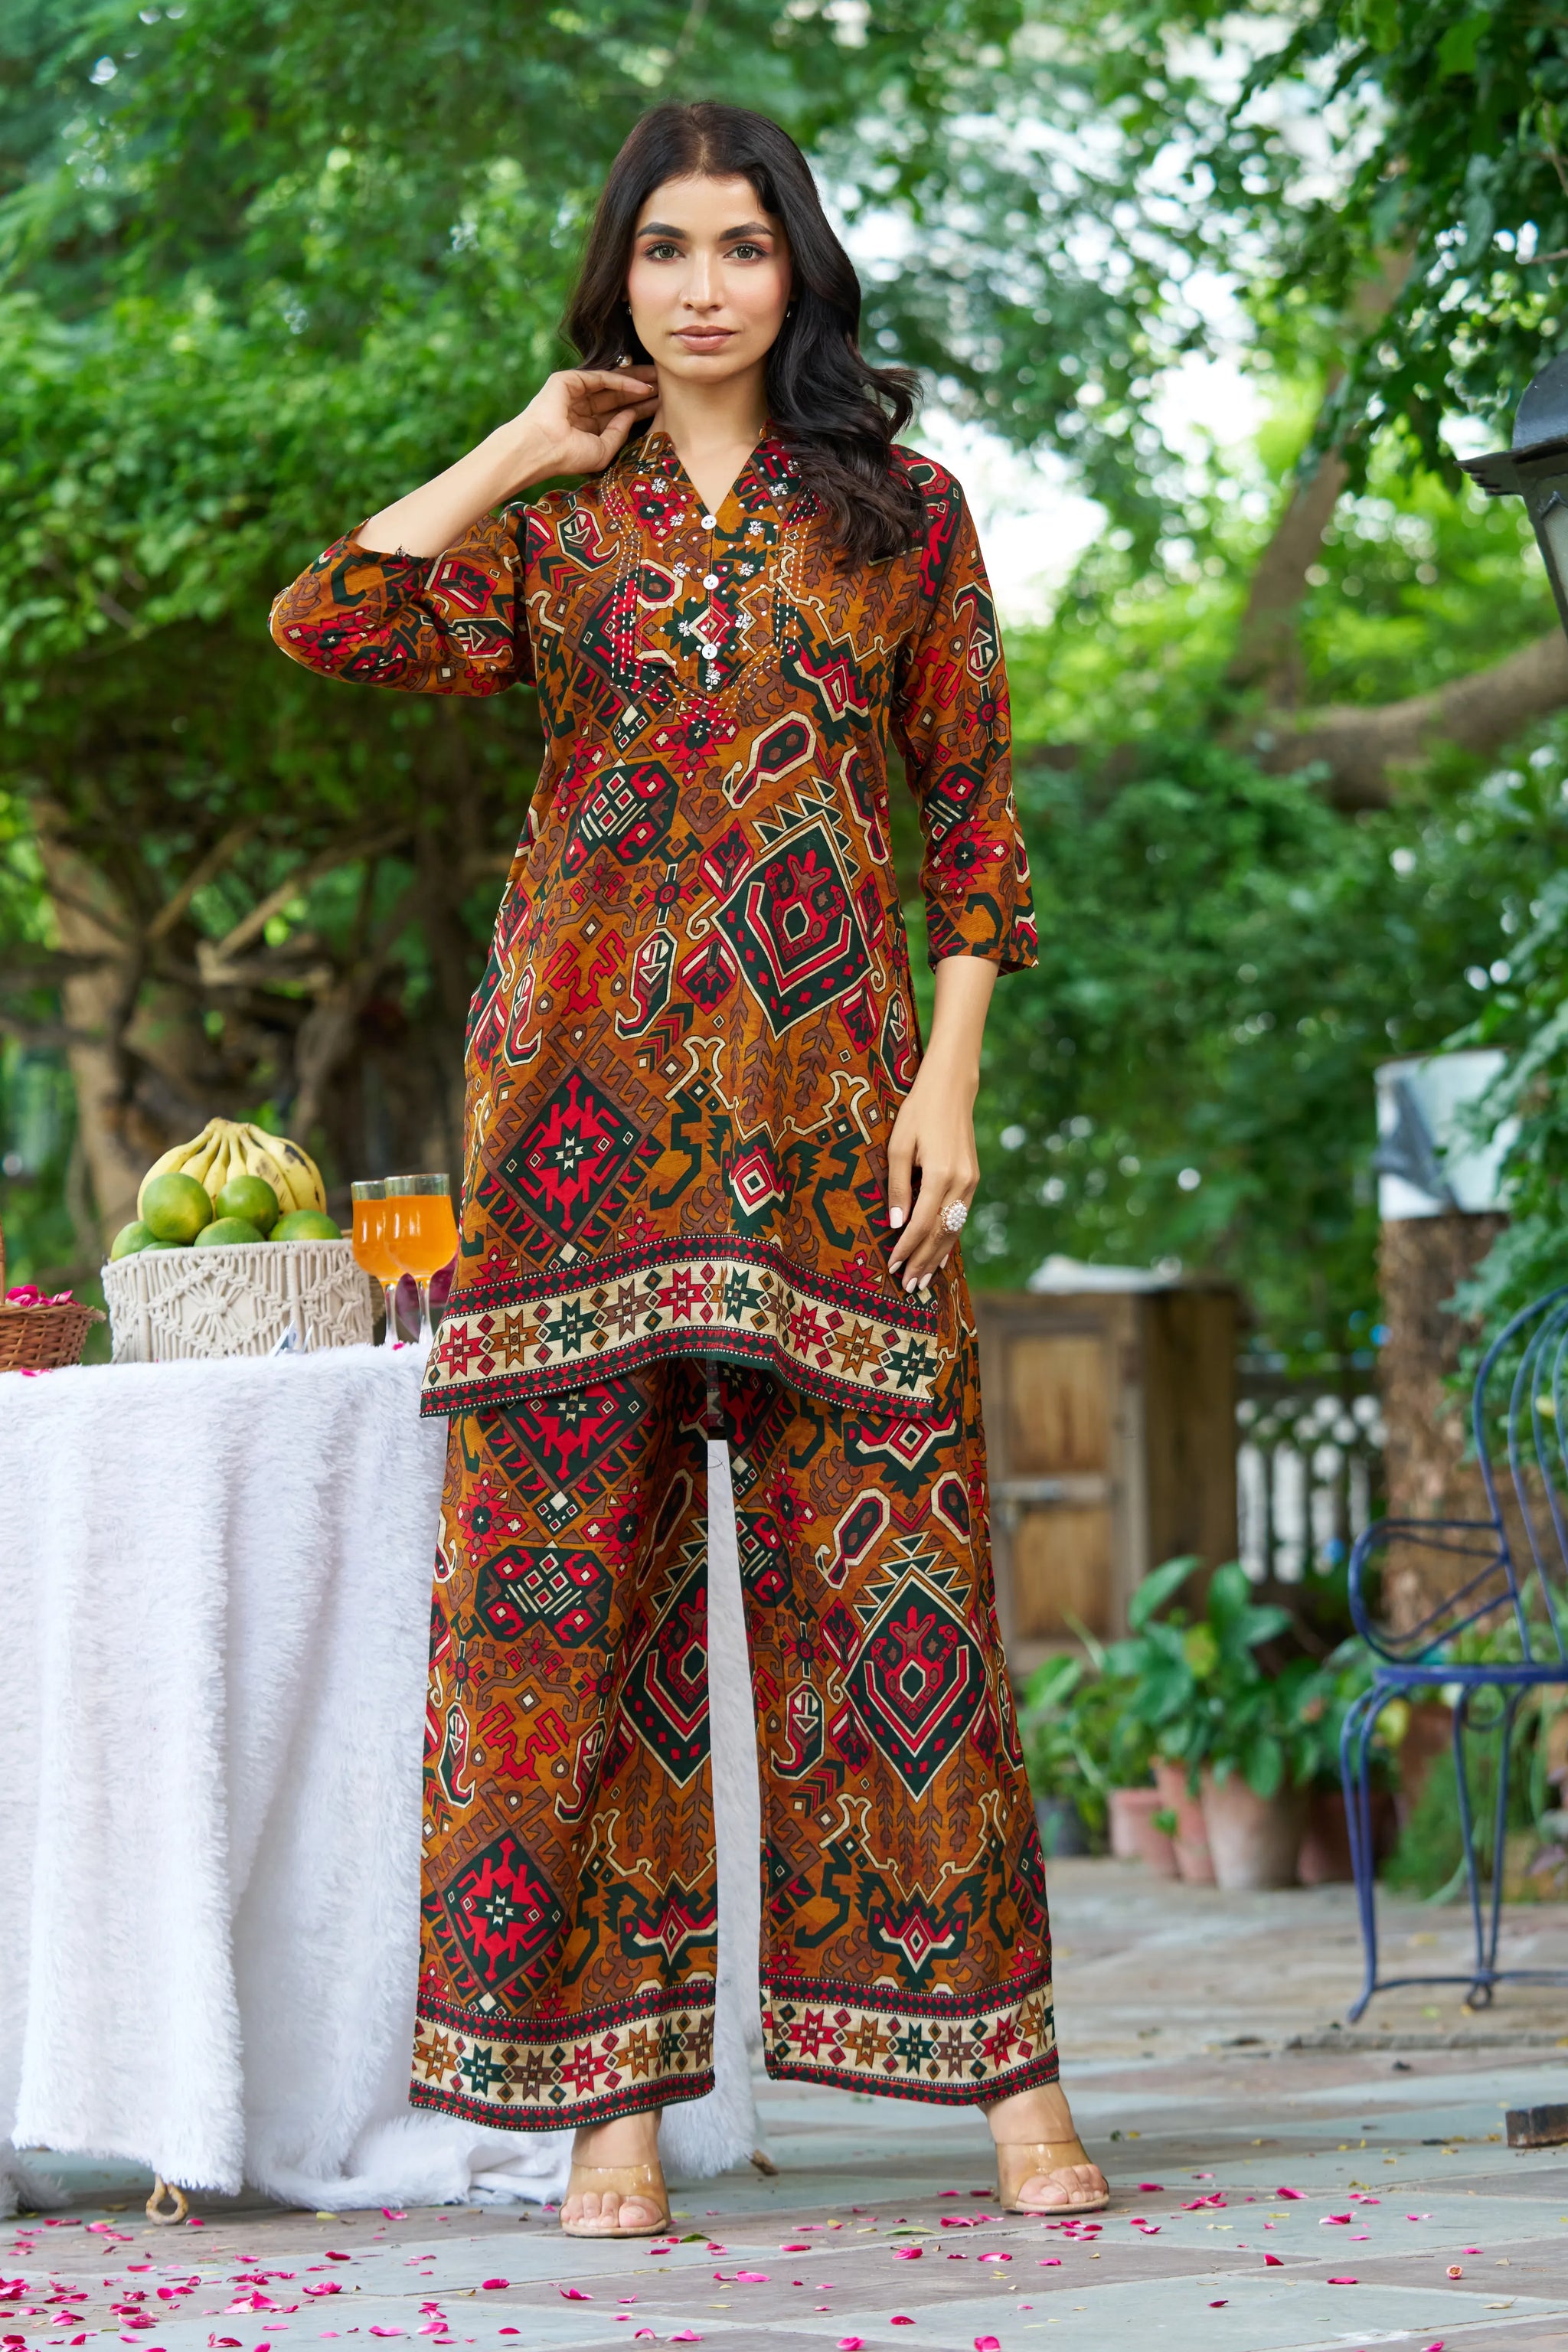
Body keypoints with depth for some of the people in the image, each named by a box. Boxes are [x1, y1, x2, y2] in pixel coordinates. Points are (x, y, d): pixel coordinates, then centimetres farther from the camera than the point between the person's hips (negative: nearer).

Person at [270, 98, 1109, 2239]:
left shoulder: (901, 512, 10)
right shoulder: (554, 527, 12)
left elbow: (974, 824, 7)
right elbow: (326, 621, -5)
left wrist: (949, 1082, -3)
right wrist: (524, 452, 2)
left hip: (821, 1096, -1)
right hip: (588, 1092, 1)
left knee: (881, 1552, -4)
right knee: (574, 1570, -2)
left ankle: (1006, 2065, 0)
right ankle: (609, 2088, 3)